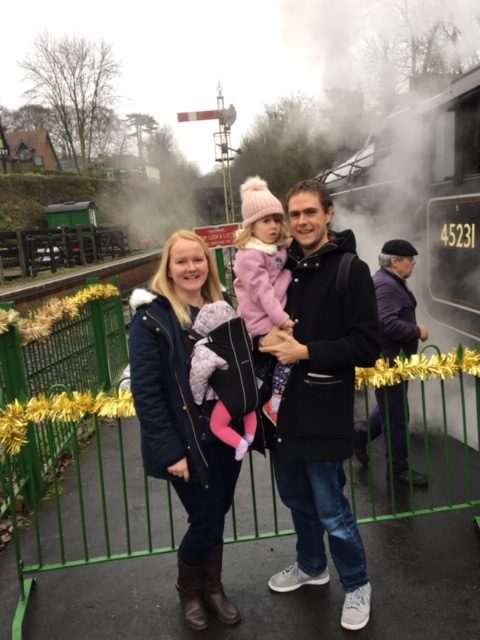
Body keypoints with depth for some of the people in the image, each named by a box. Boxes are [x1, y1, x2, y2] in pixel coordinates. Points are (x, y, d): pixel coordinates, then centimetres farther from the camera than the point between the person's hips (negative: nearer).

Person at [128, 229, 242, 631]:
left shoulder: (221, 306, 5)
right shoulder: (152, 316, -13)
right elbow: (145, 392, -16)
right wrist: (170, 452, -17)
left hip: (226, 435, 5)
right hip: (187, 443, -5)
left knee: (216, 515, 16)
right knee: (208, 521, 4)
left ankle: (213, 588, 41)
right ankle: (189, 589, 35)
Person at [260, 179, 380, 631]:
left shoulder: (351, 270, -11)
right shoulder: (283, 266, 6)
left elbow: (367, 347, -15)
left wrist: (305, 351, -22)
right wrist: (268, 339, -4)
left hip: (323, 410, -6)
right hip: (284, 405, 6)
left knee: (331, 510, 6)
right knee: (295, 497, 21)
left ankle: (356, 585, 32)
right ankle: (311, 566, 46)